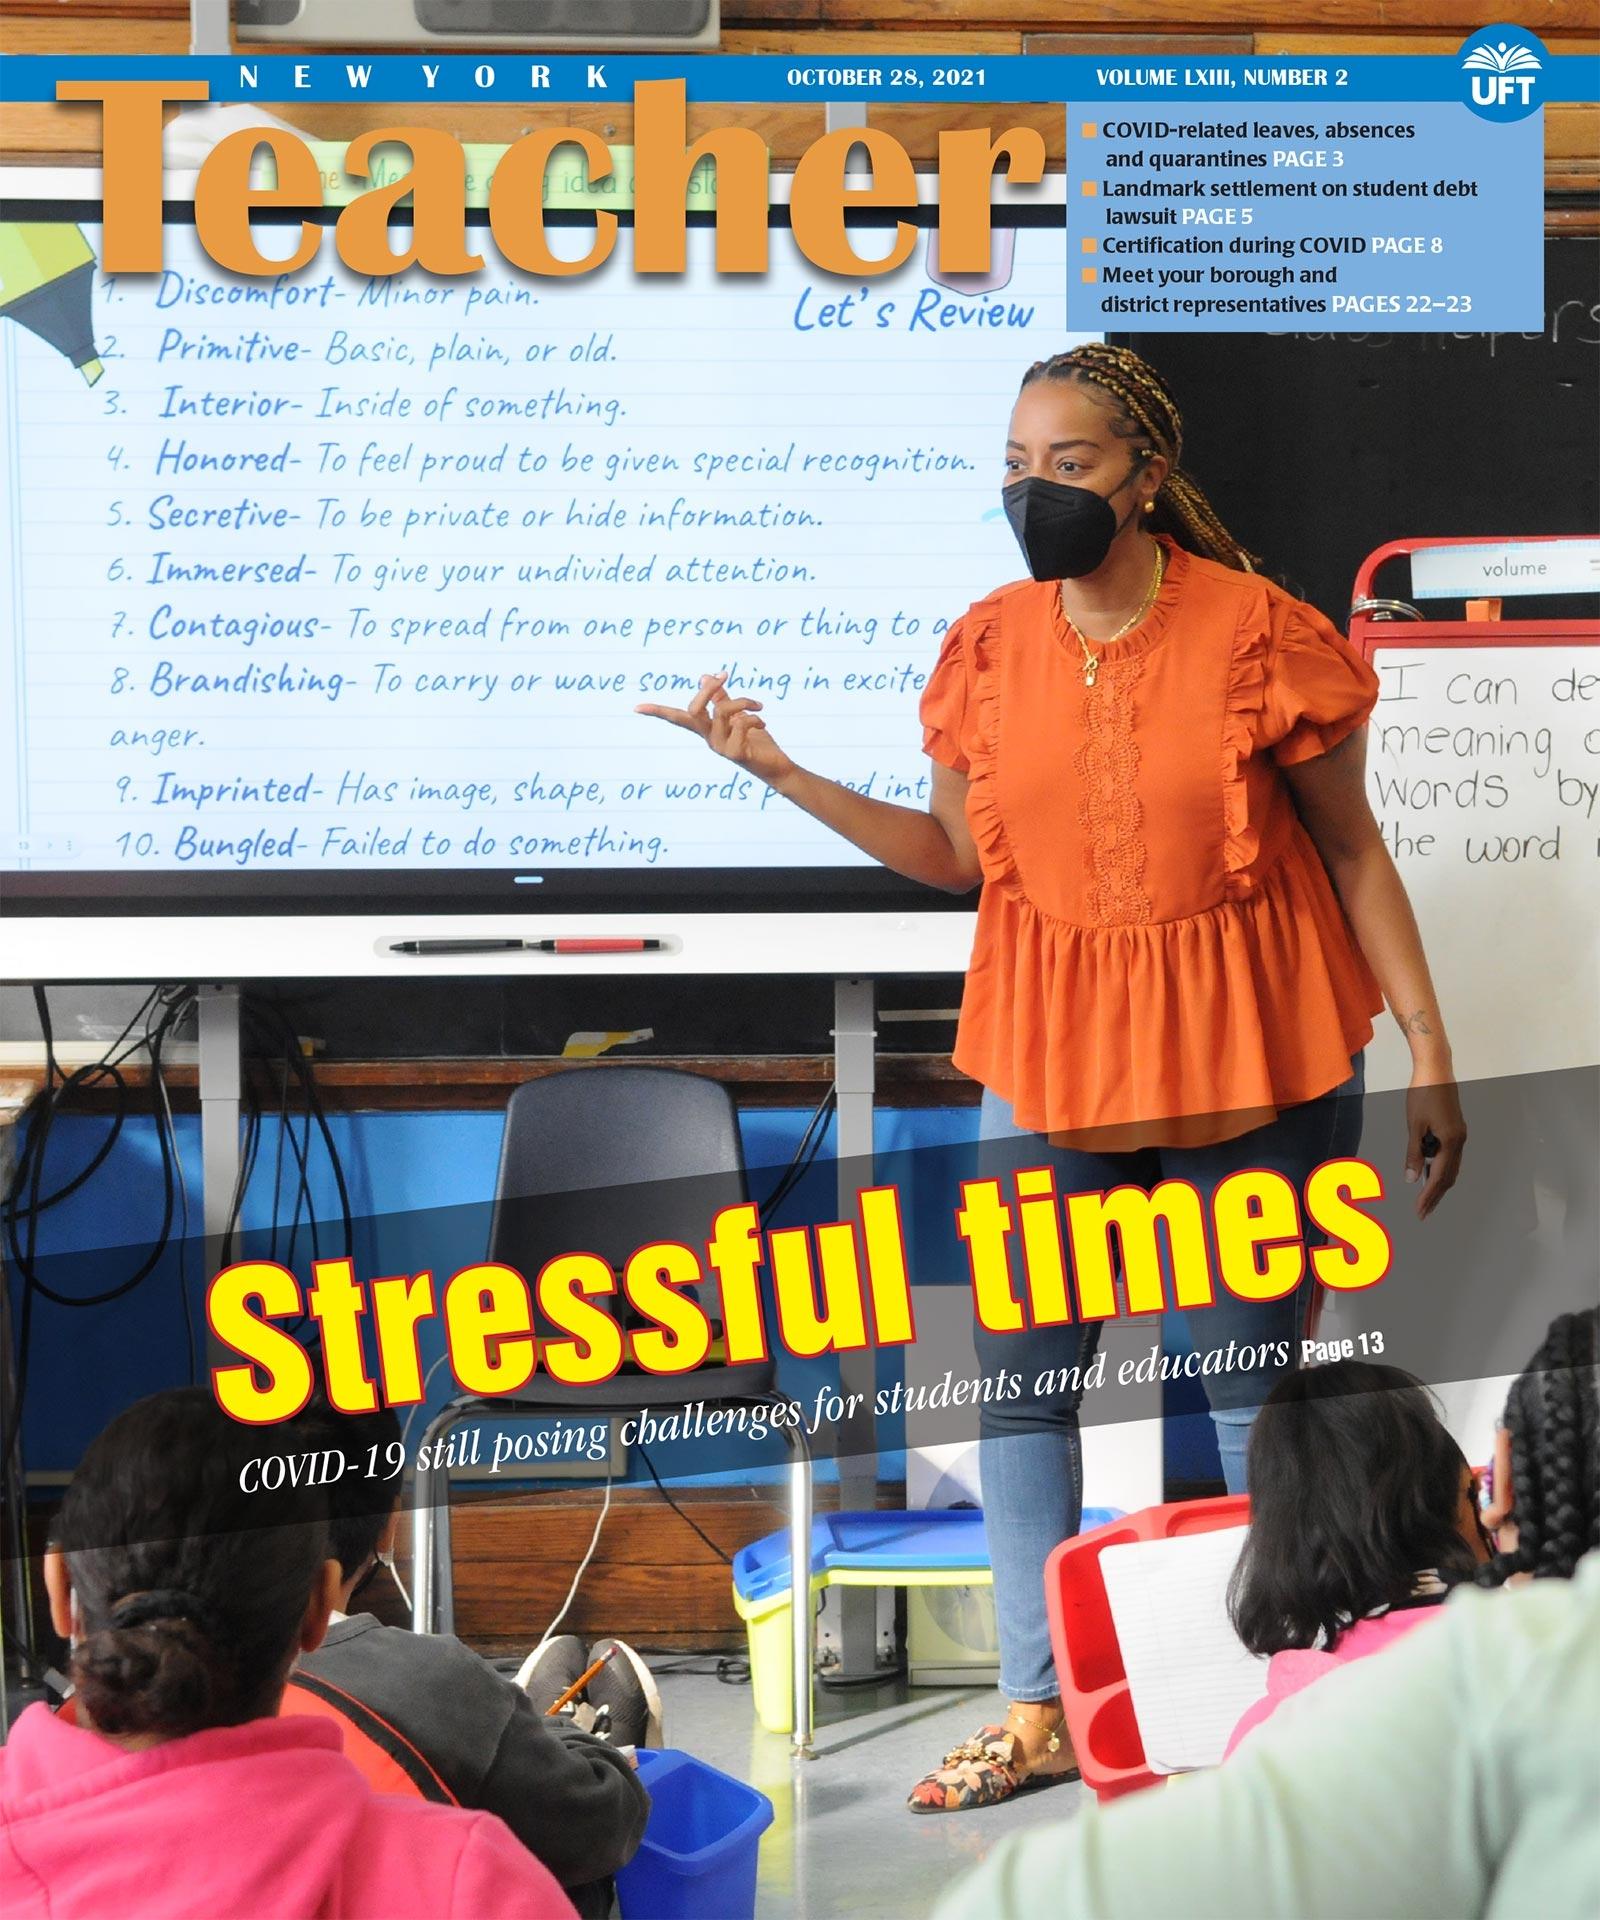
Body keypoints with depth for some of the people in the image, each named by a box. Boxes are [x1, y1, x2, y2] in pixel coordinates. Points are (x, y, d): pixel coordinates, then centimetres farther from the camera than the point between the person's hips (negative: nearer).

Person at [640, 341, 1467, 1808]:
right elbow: (958, 854, 9)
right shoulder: (991, 646, 1)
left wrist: (1429, 1049, -3)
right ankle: (1039, 1710, 13)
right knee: (1020, 1376, 2)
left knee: (1256, 1384, 5)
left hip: (1255, 1056, -3)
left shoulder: (1259, 634, -10)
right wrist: (779, 769, 1)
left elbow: (1352, 849, -2)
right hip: (1053, 1059, 4)